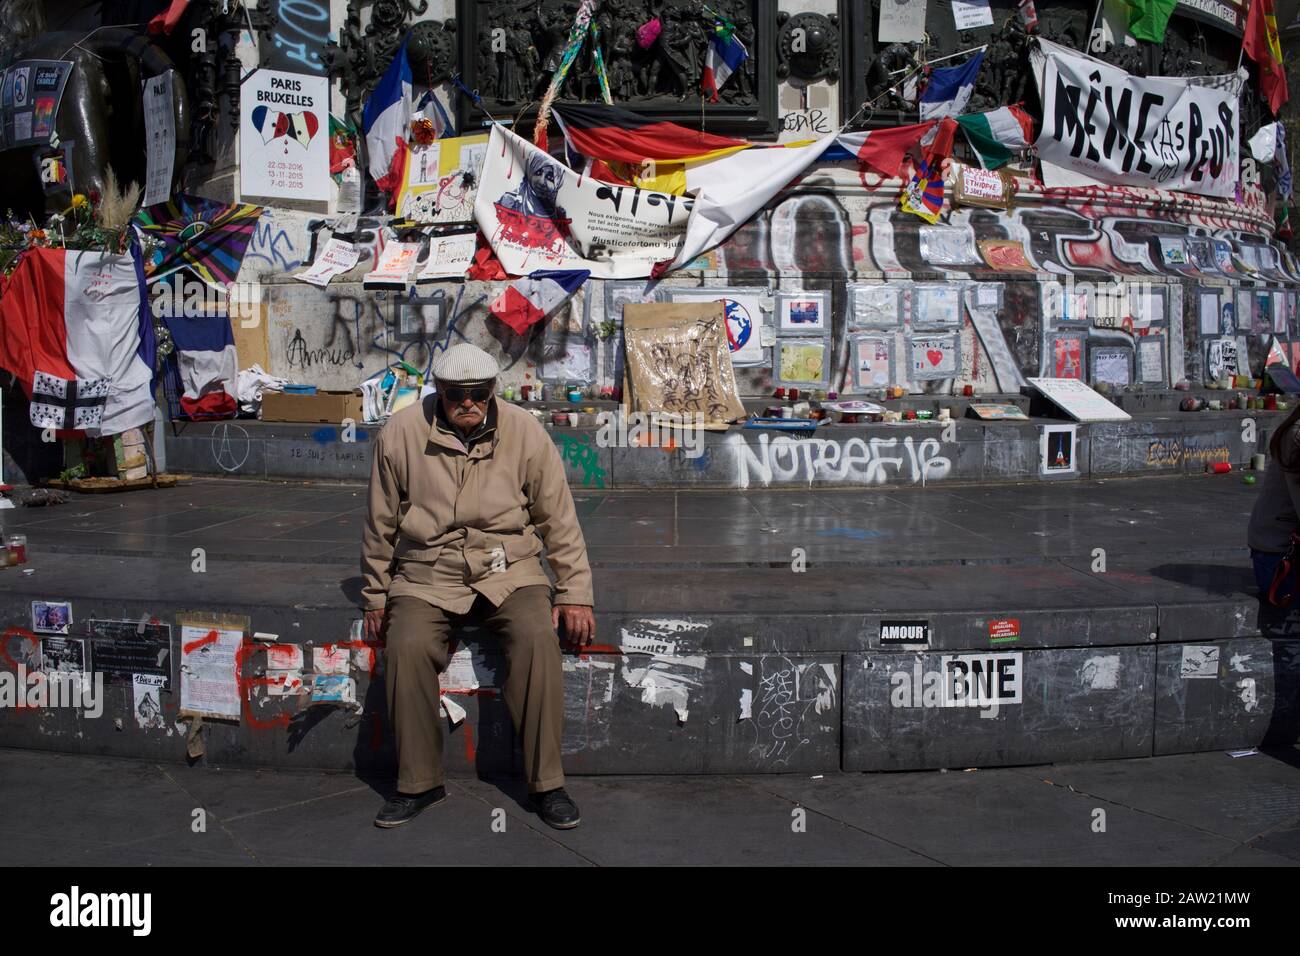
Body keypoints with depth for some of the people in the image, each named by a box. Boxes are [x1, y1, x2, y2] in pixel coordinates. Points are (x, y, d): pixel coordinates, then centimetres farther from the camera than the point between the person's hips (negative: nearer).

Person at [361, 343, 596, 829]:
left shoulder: (525, 433, -4)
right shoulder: (400, 434, -4)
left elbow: (558, 518, 3)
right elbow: (380, 524, 8)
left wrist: (575, 593, 1)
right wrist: (376, 597, 11)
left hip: (508, 569, 0)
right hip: (427, 574, 1)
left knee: (537, 636, -29)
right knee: (407, 646, -28)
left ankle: (546, 783, -15)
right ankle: (419, 782, -8)